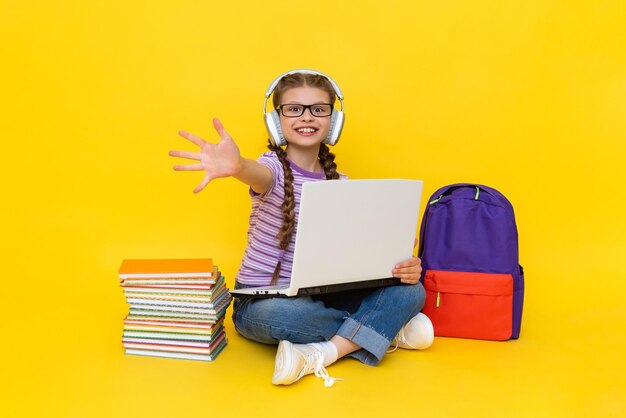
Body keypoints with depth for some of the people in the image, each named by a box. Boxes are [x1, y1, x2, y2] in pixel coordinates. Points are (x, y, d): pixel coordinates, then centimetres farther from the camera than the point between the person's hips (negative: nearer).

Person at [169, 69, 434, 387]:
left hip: (318, 299, 4)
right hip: (260, 301, -3)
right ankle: (386, 330, -15)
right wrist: (238, 166, -62)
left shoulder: (341, 184, 4)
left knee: (411, 291, -14)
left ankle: (319, 354, -25)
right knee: (279, 314, -40)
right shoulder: (275, 167, -10)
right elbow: (260, 174, -37)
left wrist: (403, 267, -18)